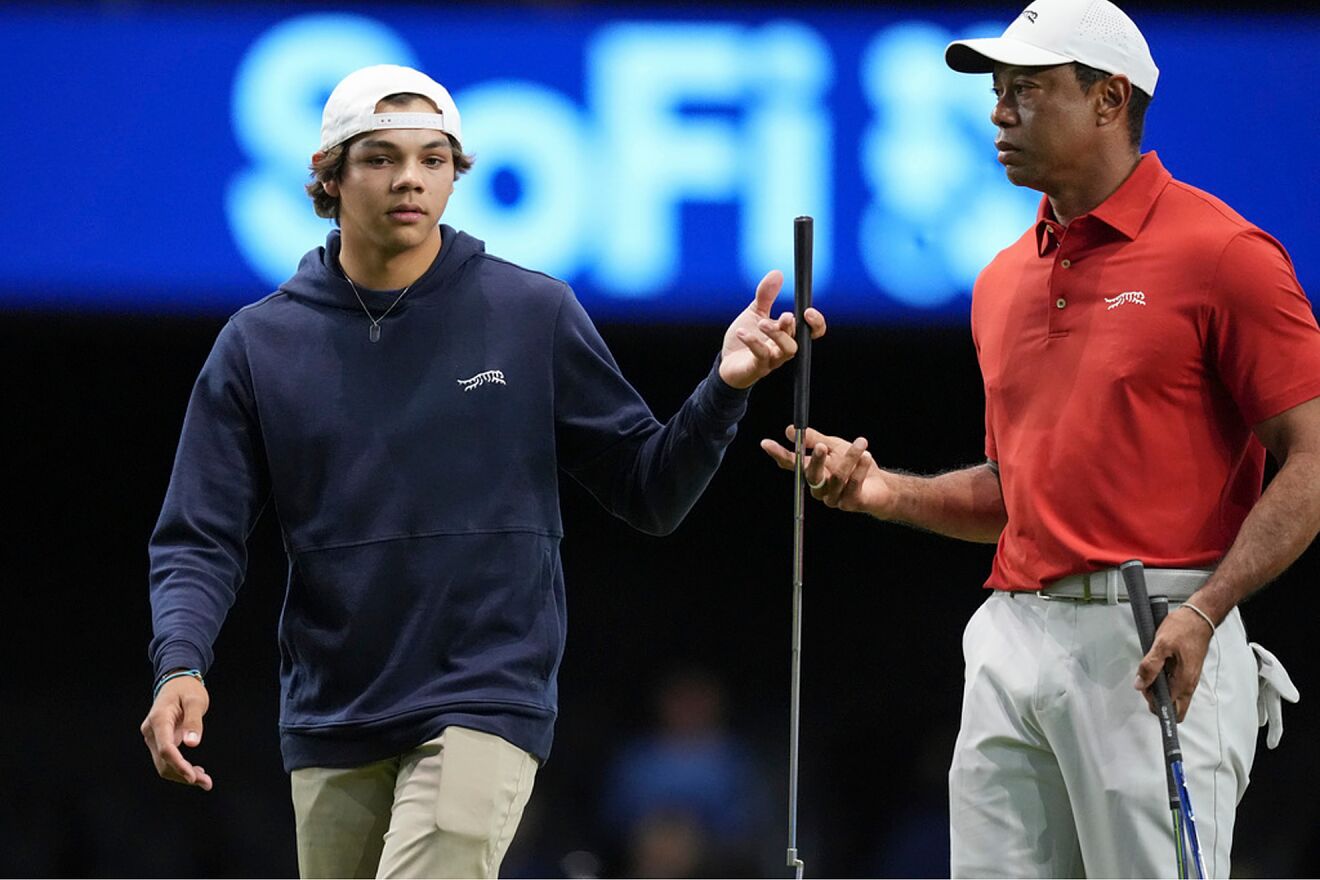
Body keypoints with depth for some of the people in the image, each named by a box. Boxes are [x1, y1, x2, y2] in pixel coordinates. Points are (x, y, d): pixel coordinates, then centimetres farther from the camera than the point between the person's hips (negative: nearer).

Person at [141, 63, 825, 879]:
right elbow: (200, 539, 3)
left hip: (484, 709, -3)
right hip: (331, 724, 3)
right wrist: (180, 666, -15)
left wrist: (725, 388, -14)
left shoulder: (536, 315, 0)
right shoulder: (259, 345, 4)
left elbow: (650, 490, 4)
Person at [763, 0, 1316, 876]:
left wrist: (1204, 611, -20)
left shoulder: (1218, 254, -5)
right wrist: (883, 491, 9)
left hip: (1156, 645, -7)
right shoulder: (1004, 282, 18)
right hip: (1013, 634, 7)